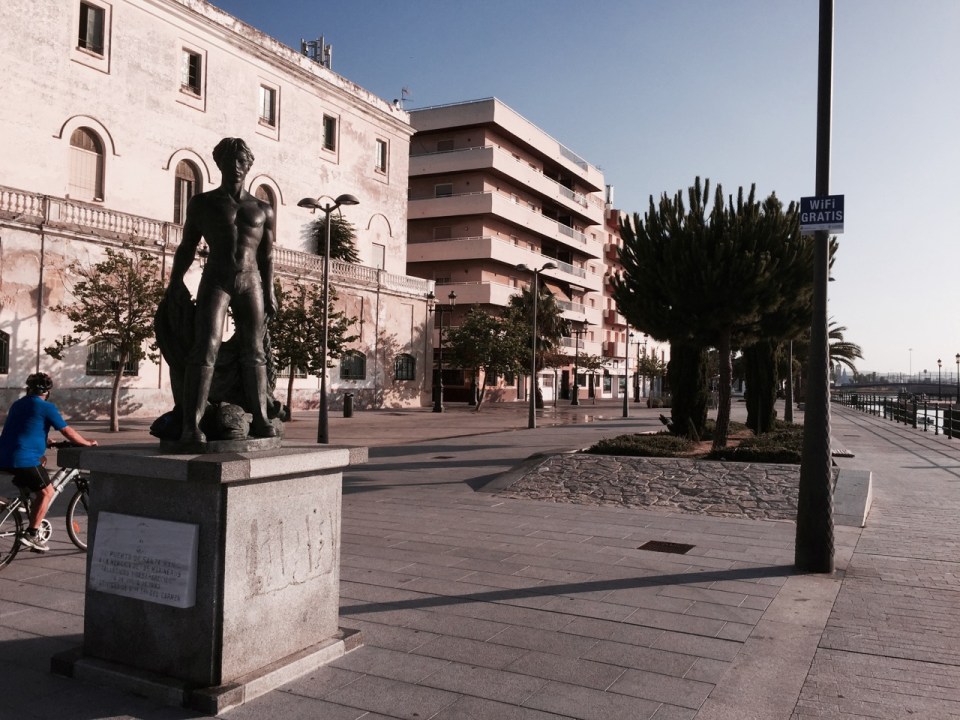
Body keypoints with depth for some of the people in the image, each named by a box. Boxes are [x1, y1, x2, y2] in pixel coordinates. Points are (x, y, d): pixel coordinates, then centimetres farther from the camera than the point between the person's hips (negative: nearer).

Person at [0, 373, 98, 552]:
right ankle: (31, 535, -2)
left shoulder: (17, 404, 19)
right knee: (47, 492, 3)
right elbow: (68, 432, -2)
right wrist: (88, 443, 12)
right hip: (24, 459, -8)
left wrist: (45, 441, 45)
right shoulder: (46, 407, -4)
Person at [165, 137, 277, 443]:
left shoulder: (263, 209, 15)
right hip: (216, 279, -2)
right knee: (206, 349, -15)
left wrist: (269, 291, 6)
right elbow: (187, 246, 12)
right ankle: (191, 424, -21)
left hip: (251, 281, 2)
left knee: (254, 352, 1)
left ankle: (260, 418, 4)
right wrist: (176, 280, -1)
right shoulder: (202, 203, 11)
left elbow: (267, 254, 14)